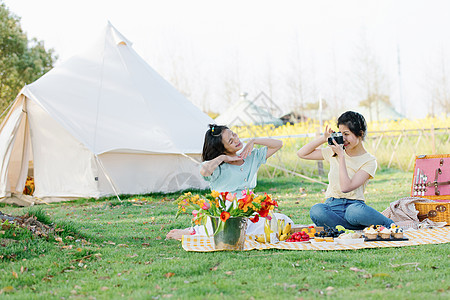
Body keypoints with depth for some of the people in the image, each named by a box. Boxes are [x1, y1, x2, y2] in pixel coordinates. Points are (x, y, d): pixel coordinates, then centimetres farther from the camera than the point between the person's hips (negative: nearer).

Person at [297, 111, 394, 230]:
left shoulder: (369, 161, -2)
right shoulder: (334, 151, 13)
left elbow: (346, 187, -15)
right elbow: (302, 153, 16)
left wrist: (341, 156, -12)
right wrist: (323, 139, 5)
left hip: (354, 204, -4)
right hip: (332, 206, 4)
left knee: (355, 211, -42)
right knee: (316, 210, -35)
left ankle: (390, 225, -15)